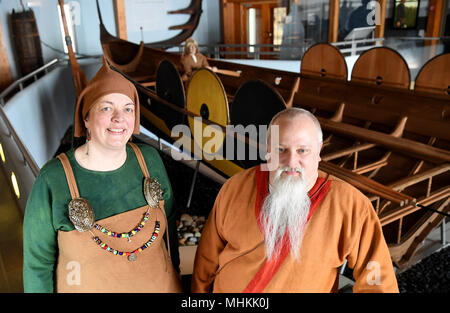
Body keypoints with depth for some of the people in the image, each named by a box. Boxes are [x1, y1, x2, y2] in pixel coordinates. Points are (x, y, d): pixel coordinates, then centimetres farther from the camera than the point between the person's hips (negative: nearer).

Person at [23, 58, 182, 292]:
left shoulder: (149, 159, -13)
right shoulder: (52, 180, -21)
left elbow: (167, 220, 0)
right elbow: (39, 261, -11)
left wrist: (174, 271, 7)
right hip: (88, 287, -2)